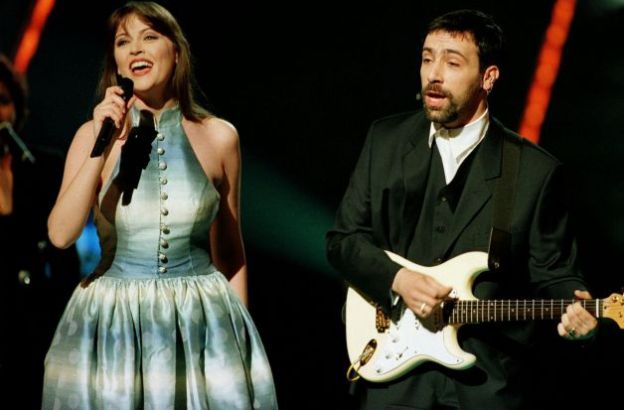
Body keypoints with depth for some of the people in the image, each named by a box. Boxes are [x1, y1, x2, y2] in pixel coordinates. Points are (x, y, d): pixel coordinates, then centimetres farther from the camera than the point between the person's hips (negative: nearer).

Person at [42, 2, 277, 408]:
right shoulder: (95, 133, 0)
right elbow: (61, 234, -11)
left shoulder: (219, 136, 1)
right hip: (113, 321, 0)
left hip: (202, 324, 0)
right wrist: (101, 149, -18)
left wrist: (241, 334, 11)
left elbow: (229, 251, 9)